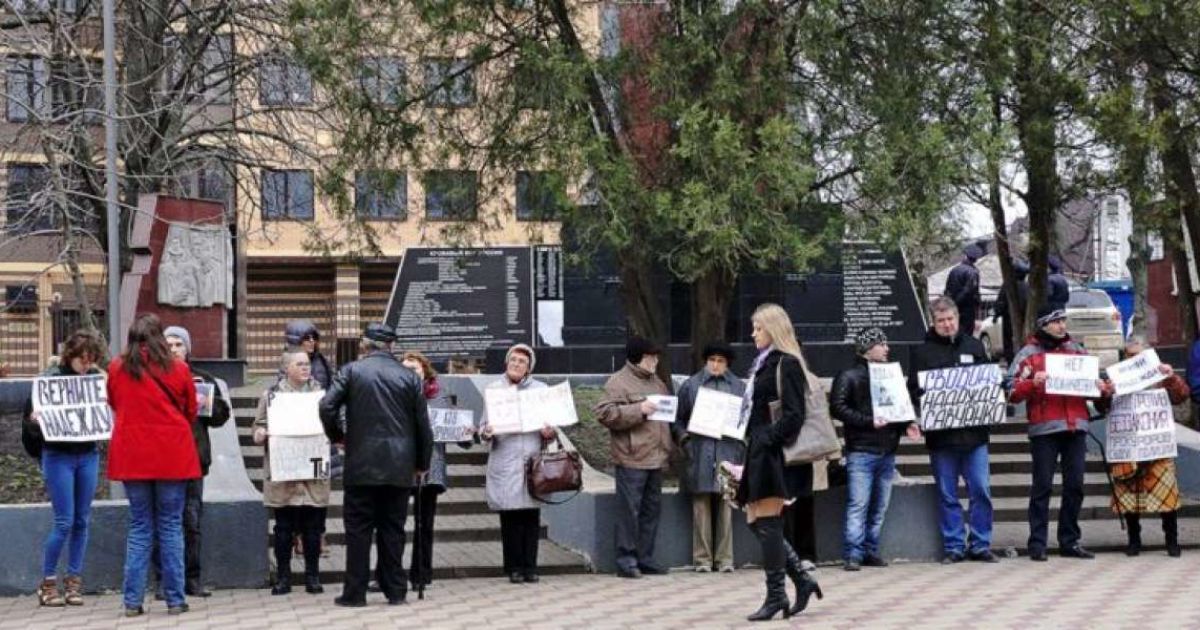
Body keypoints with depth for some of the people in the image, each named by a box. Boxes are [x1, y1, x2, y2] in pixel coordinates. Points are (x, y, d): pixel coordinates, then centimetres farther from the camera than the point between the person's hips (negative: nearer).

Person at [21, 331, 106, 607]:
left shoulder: (96, 377, 4)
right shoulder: (51, 377, -6)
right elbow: (32, 412, -5)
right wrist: (34, 419, -26)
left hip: (88, 455, 4)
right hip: (58, 456, -4)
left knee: (82, 521, 6)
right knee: (64, 521, -6)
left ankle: (74, 581, 14)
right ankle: (48, 582, 6)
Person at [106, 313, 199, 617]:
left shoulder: (116, 369, 1)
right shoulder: (178, 369, -4)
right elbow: (191, 412, 8)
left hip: (131, 455, 2)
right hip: (172, 455, -2)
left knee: (139, 526, 9)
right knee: (170, 526, 5)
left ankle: (133, 600, 5)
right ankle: (175, 599, 5)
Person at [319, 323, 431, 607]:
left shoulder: (351, 371, -2)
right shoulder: (408, 376, 3)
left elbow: (327, 407, -11)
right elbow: (422, 424, 5)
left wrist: (337, 435, 9)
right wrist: (422, 463, 15)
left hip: (362, 464, -2)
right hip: (399, 467, 2)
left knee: (359, 529, 4)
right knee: (393, 528, 9)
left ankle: (355, 592, 4)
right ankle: (395, 591, 11)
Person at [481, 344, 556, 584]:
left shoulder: (541, 389, 12)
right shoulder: (494, 389, 9)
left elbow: (551, 424, 14)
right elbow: (484, 425, 9)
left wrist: (549, 433, -8)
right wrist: (486, 432, -13)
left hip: (533, 461, 1)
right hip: (505, 462, -1)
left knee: (532, 516, 0)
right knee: (510, 517, -2)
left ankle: (530, 566, 7)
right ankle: (514, 568, 5)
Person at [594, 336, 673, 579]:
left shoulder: (657, 383, 21)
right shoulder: (618, 382, -5)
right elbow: (605, 413, -15)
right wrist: (638, 410, -21)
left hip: (655, 458, 8)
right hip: (632, 459, -8)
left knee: (652, 509, 10)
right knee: (629, 510, -6)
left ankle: (644, 558, 17)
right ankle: (626, 560, -1)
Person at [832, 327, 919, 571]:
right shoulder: (848, 377, -1)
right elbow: (838, 408, -11)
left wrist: (906, 425, 5)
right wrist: (868, 421, -17)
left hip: (887, 452, 6)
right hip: (861, 451, -6)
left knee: (879, 507, 8)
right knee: (858, 505, -10)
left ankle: (871, 551, 15)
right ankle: (853, 554, -8)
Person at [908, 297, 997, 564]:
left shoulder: (974, 346, 12)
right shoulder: (923, 352, 6)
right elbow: (913, 391, 3)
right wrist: (926, 412, -15)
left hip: (974, 432, 1)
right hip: (940, 435, -1)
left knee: (981, 490, 1)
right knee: (947, 495, 3)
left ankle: (981, 544, 10)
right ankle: (953, 546, 10)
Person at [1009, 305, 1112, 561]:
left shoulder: (1077, 351, 17)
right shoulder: (1028, 354, 3)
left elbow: (1092, 383, 23)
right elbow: (1013, 392, -4)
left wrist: (1103, 389, 1)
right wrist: (1033, 383, -21)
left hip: (1076, 426, 4)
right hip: (1044, 428, -4)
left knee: (1074, 486, 6)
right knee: (1042, 486, -4)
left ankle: (1070, 541, 13)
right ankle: (1037, 544, -2)